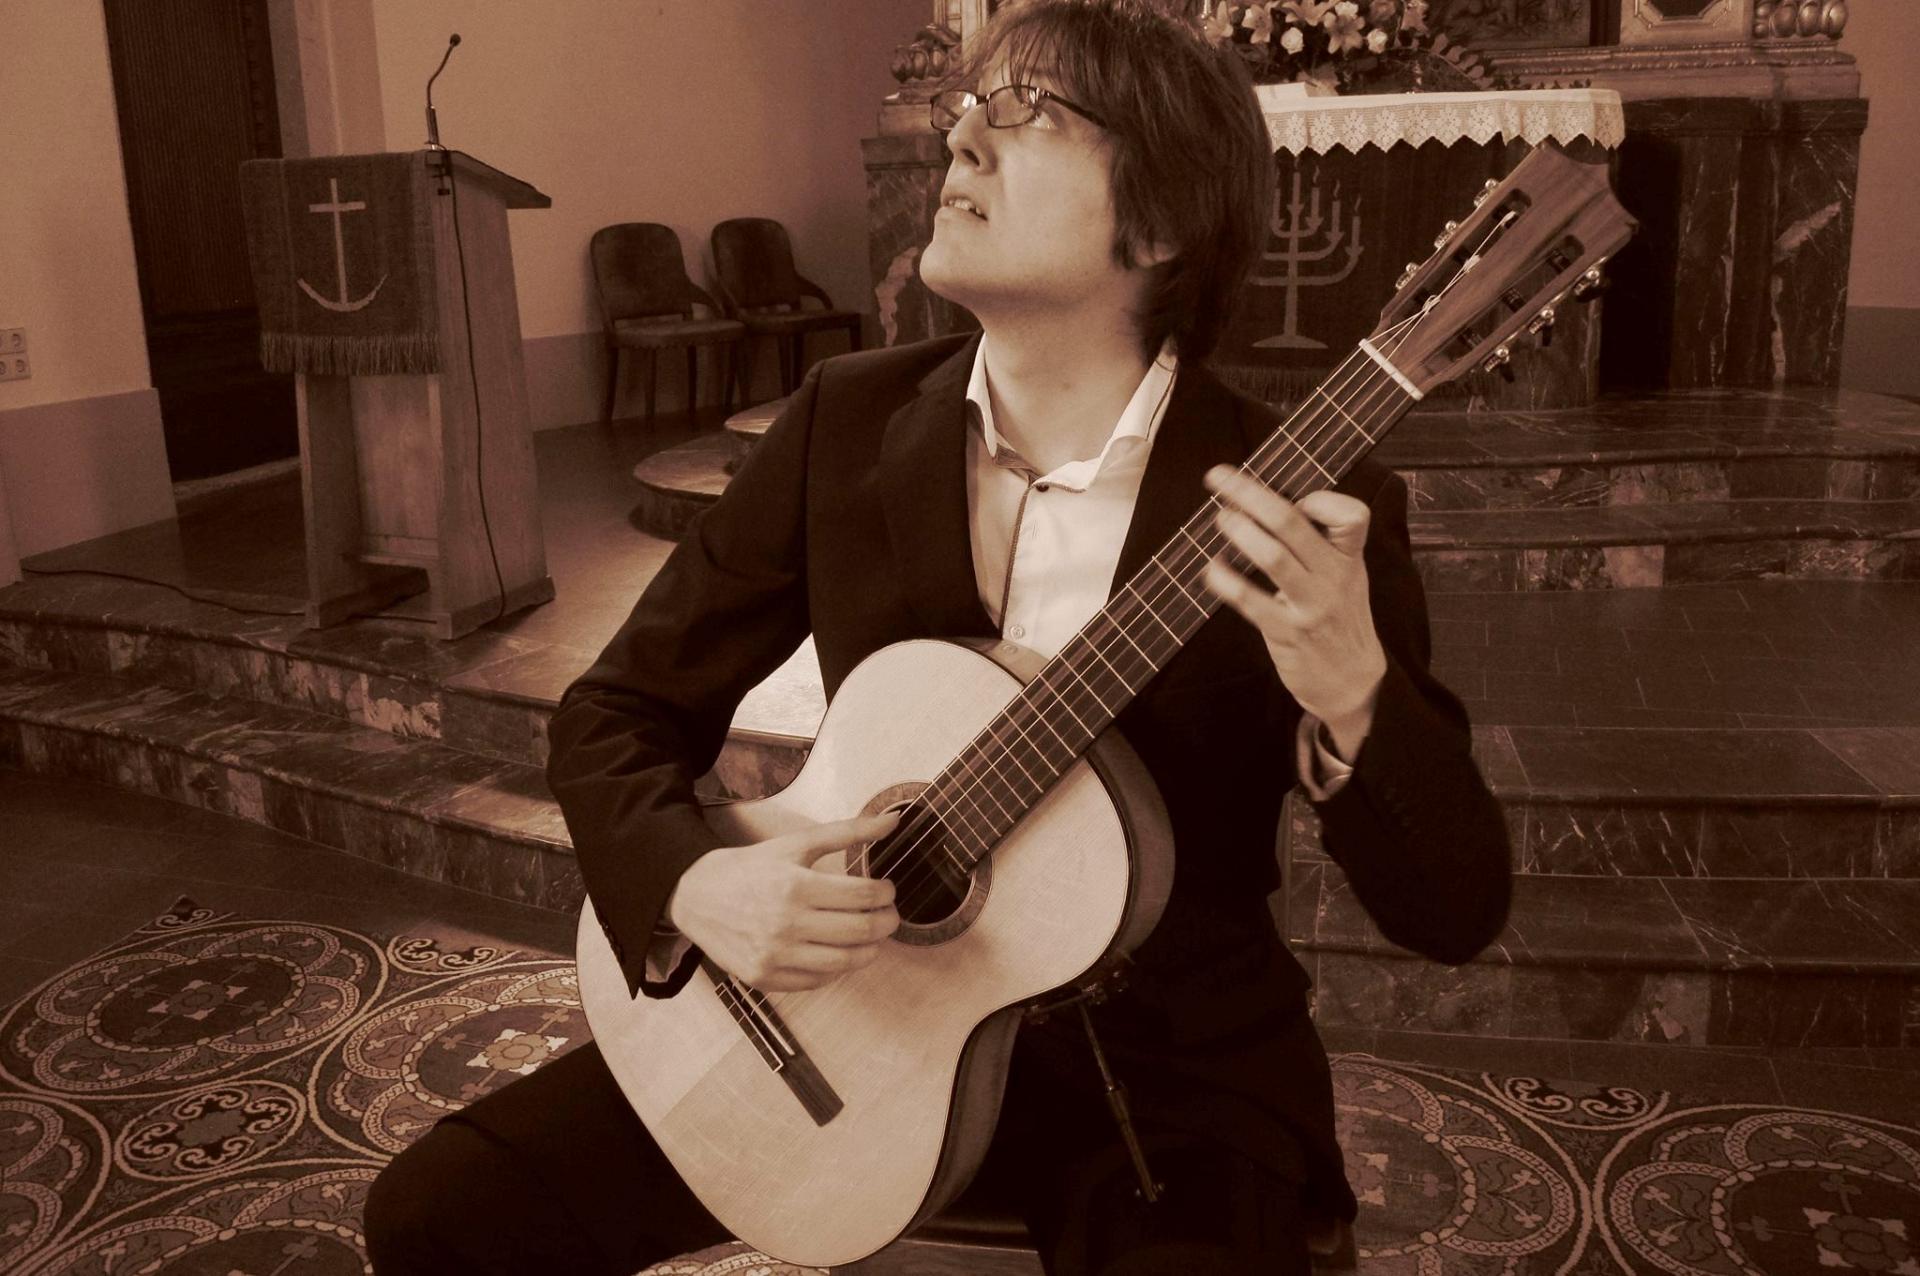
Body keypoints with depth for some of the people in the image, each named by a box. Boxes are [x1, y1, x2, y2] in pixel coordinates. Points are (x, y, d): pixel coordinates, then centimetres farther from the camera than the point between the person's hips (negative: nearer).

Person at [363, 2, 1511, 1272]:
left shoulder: (1309, 509, -15)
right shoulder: (846, 420, -6)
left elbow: (1458, 909, -13)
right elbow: (619, 711, 1)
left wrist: (1350, 693, -34)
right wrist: (694, 884, -21)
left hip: (1166, 1068, -2)